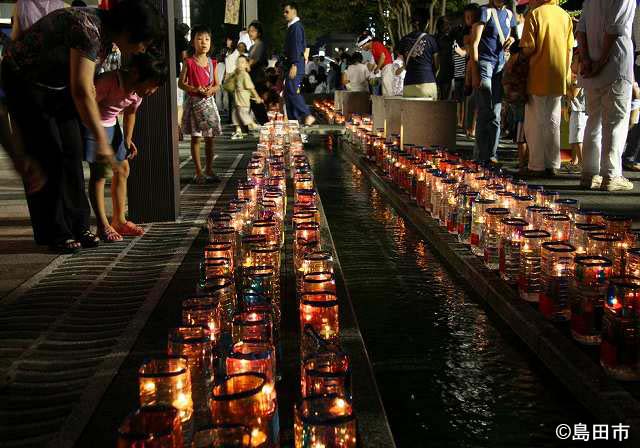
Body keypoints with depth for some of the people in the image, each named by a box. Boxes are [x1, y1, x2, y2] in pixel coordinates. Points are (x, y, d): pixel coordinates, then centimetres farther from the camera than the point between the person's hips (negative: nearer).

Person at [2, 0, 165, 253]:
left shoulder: (106, 37, -2)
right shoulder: (89, 28, -31)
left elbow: (86, 86, 4)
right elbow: (81, 91, -36)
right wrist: (101, 139, -35)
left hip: (57, 85, 9)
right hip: (23, 80, -8)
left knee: (72, 154, 3)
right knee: (47, 157, -9)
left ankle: (77, 226, 9)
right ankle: (54, 234, -1)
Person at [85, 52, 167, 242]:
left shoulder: (138, 91, -7)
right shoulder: (109, 81, -30)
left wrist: (128, 139, 4)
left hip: (111, 124, 8)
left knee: (122, 169, 7)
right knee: (99, 171, -11)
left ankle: (119, 220, 17)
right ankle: (103, 226, -7)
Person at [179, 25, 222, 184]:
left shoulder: (212, 63, 6)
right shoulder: (189, 62, -5)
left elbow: (217, 84, 10)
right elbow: (181, 83, -4)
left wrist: (211, 90, -12)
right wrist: (195, 89, -19)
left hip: (209, 102, 4)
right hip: (194, 103, -4)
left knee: (210, 138, 8)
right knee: (195, 138, 0)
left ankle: (209, 170, 19)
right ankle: (199, 172, 7)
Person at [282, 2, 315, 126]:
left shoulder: (296, 26, -9)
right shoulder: (291, 27, 20)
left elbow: (297, 46, -18)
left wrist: (294, 65, -24)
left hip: (295, 64, -10)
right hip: (291, 64, 10)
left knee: (292, 91, -15)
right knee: (288, 93, 8)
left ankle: (308, 116, -13)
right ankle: (293, 120, 9)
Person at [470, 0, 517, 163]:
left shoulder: (509, 14, 16)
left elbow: (512, 36, 30)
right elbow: (474, 43, -9)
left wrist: (512, 40, 4)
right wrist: (474, 72, -16)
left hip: (500, 65, 6)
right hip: (484, 62, -6)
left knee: (496, 114, 6)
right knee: (486, 112, -8)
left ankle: (491, 154, 11)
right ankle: (481, 155, -1)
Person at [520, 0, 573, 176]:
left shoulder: (534, 14, -7)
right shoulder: (565, 16, 9)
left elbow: (529, 48, -14)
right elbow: (570, 49, 9)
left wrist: (521, 57, 6)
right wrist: (567, 73, 15)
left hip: (539, 76, -5)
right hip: (559, 77, 5)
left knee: (535, 122, 2)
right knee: (553, 122, 12)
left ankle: (537, 166, 1)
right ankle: (553, 165, 13)